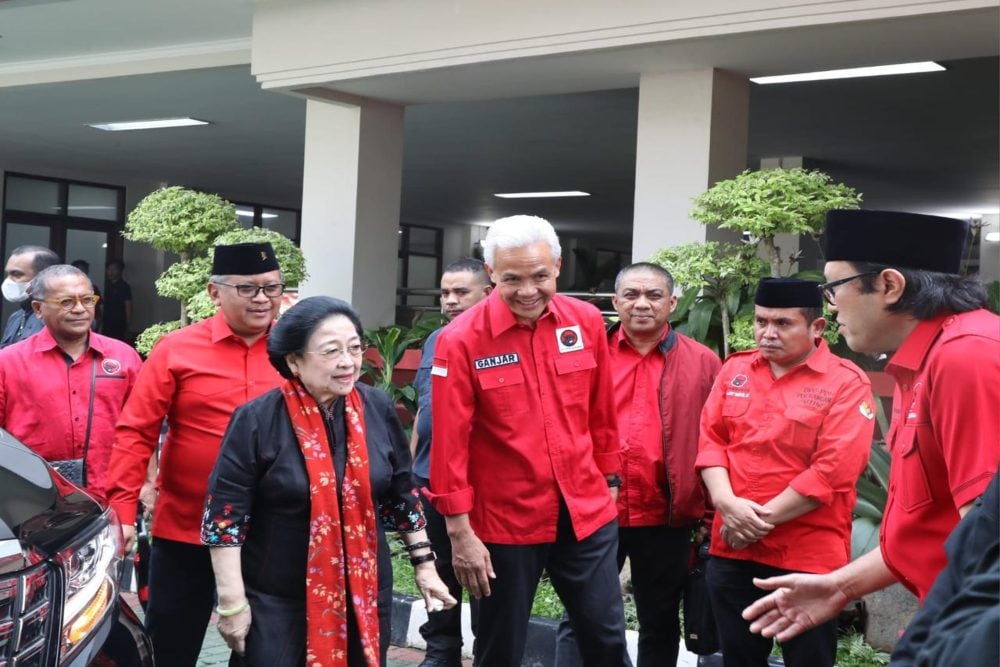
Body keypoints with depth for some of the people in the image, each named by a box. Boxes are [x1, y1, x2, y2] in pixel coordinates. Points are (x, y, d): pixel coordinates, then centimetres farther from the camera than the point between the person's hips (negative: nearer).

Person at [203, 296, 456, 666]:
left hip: (365, 596, 4)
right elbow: (225, 516, -10)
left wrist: (424, 564, 11)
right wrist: (232, 603, -10)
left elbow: (402, 495, 10)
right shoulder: (256, 420, -13)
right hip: (275, 604, -3)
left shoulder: (379, 410, -1)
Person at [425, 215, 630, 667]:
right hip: (504, 520, -3)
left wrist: (609, 482, 14)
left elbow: (601, 414, 9)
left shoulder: (586, 322, -2)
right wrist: (460, 530, -11)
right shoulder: (462, 340, -13)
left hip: (587, 512, 3)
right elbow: (450, 442, -11)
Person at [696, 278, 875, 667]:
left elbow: (833, 471, -15)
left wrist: (765, 517, -14)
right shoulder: (734, 370, 9)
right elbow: (710, 438, 6)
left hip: (808, 558, -4)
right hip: (732, 551, 5)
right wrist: (728, 503, -12)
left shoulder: (847, 383, -8)